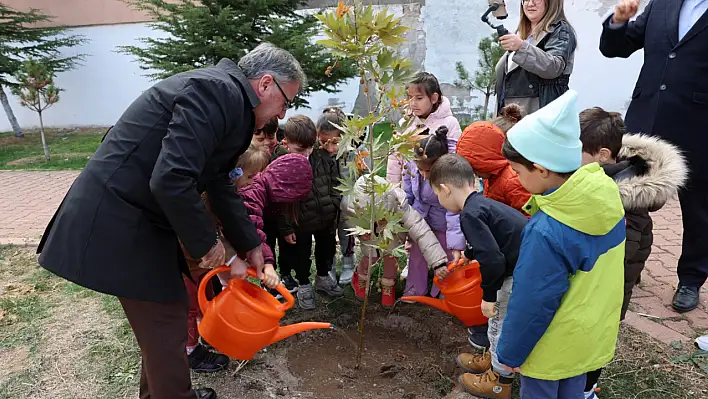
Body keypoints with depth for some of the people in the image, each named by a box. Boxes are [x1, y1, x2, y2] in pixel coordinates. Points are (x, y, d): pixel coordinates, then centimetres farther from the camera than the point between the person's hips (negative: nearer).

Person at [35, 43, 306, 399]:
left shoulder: (228, 100, 12)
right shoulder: (218, 91, -21)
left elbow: (221, 186, 17)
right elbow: (170, 181, -30)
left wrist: (250, 246, 20)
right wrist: (206, 243, -15)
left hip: (138, 216, 10)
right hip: (116, 222, -10)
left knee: (164, 316, 21)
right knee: (166, 325, 3)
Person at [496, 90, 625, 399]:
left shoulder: (546, 232, -36)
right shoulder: (606, 194, -13)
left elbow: (531, 303, -25)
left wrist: (510, 351, -10)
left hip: (555, 344, -7)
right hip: (593, 333, 7)